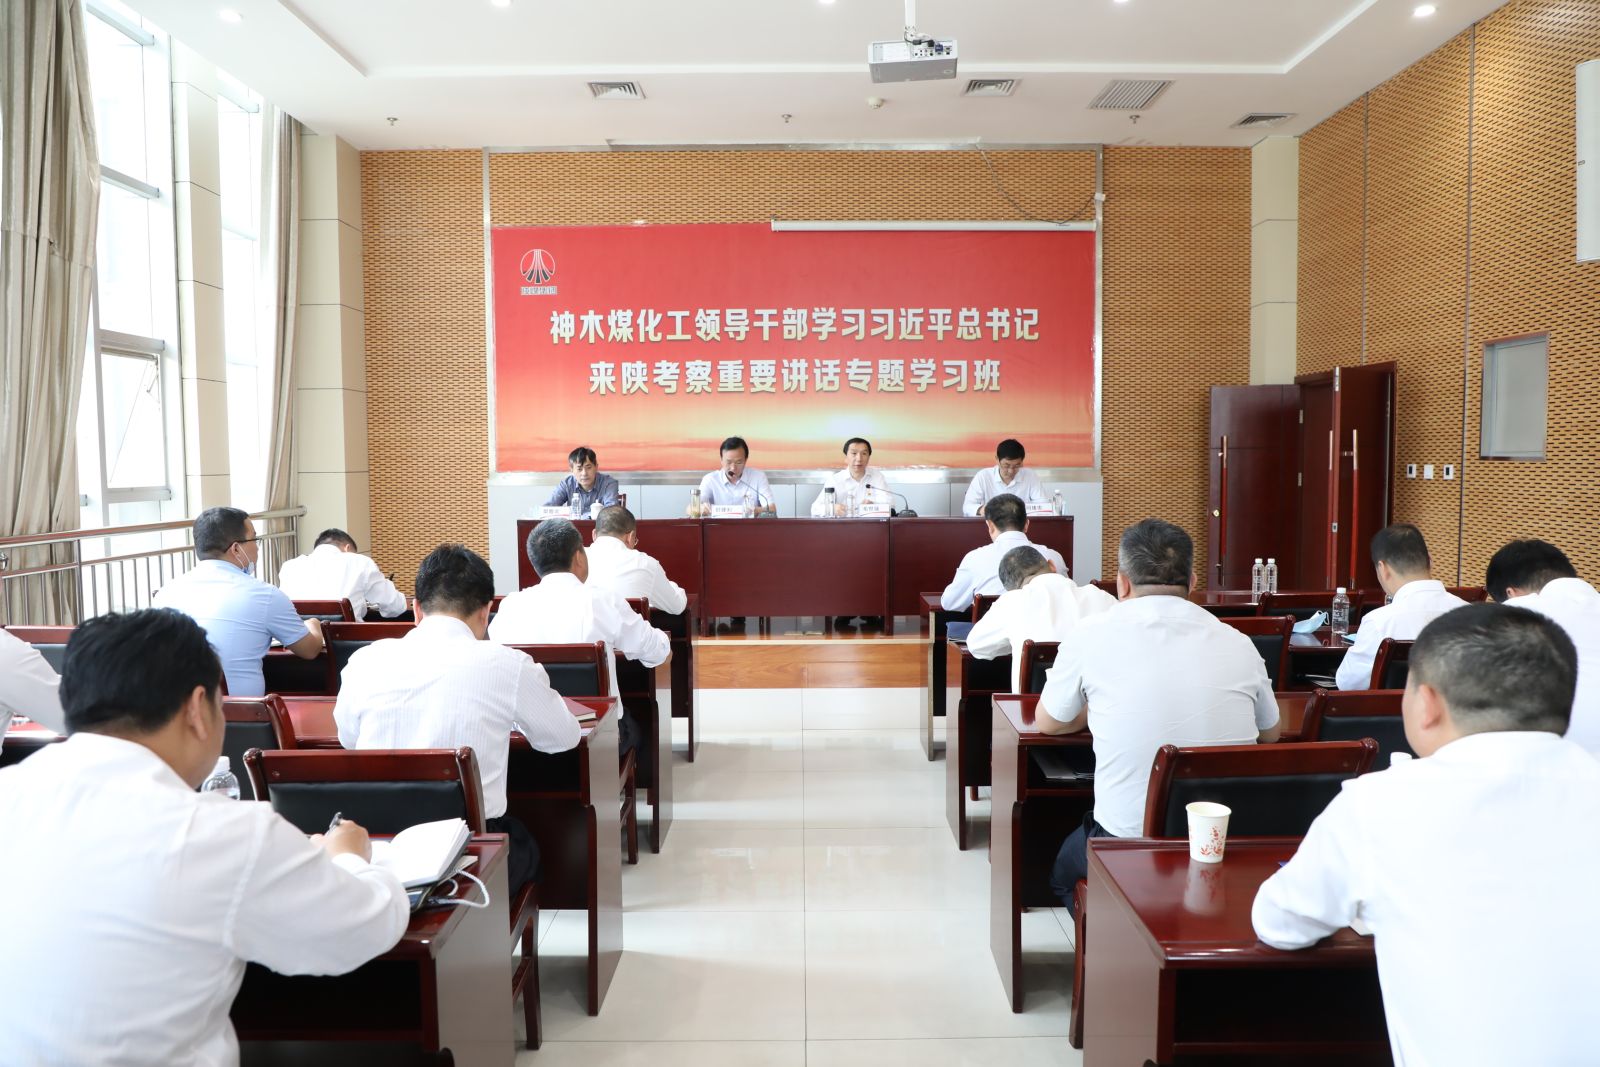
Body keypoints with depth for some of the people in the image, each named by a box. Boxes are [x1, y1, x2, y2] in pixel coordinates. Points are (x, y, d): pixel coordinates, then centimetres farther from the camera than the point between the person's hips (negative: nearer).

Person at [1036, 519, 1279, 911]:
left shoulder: (1094, 634, -8)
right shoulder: (1237, 643, 0)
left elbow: (1047, 723, 9)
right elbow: (1271, 733, 19)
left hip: (1128, 843, -4)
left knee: (1064, 870, 28)